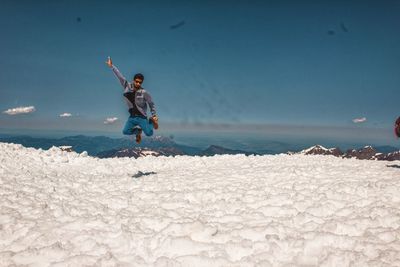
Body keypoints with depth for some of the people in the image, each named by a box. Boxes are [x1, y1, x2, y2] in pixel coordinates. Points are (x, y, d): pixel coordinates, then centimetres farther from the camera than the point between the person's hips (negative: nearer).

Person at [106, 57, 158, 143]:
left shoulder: (144, 93, -16)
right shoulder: (127, 86, -6)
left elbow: (151, 104, -7)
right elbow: (120, 76, -2)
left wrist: (154, 116, -7)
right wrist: (112, 66, 0)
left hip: (141, 117, -4)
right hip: (132, 117, 4)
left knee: (149, 133, -13)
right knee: (125, 131, 1)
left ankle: (151, 121, 20)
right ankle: (138, 131, 31)